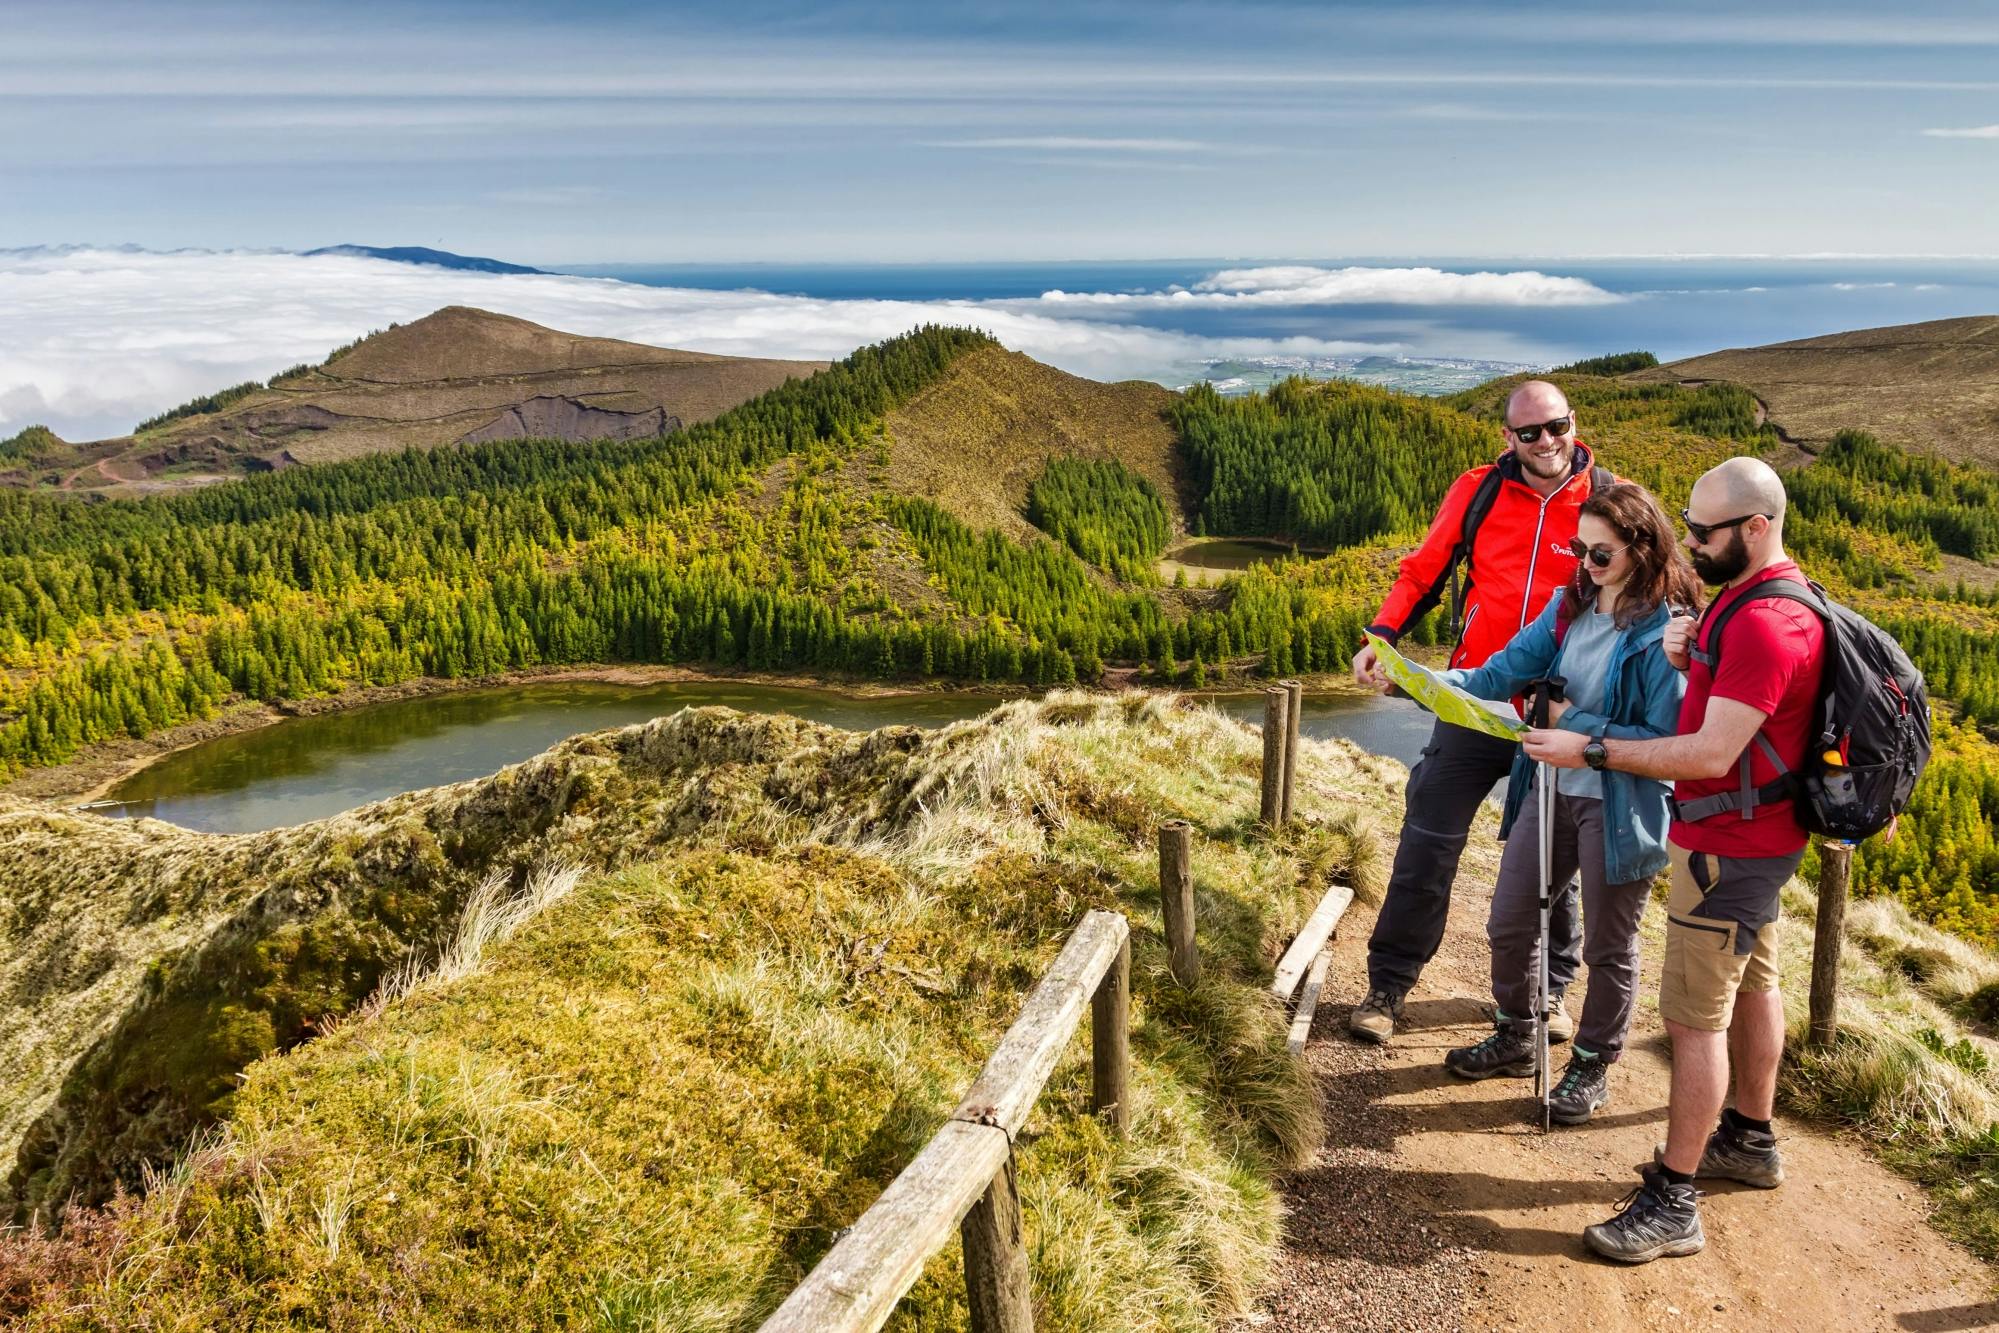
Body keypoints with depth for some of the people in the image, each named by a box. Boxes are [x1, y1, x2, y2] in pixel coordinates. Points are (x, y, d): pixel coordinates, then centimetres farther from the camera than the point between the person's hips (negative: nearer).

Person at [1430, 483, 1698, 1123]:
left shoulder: (1666, 631, -18)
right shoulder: (1571, 604, 2)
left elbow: (1666, 740, -20)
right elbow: (1503, 672, -2)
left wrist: (1577, 724, -19)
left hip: (1620, 807, -6)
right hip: (1552, 788, 7)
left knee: (1608, 947, 13)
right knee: (1509, 924, 16)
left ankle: (1592, 1066, 33)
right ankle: (1514, 1039, 39)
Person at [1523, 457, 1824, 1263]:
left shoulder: (1765, 624, -25)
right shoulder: (1749, 598, 9)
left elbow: (1712, 753, -28)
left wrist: (1591, 751, -26)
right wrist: (1690, 659, 1)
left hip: (1730, 846, -11)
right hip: (1752, 837, 11)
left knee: (1695, 1016, -7)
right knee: (1751, 983, 22)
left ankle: (1673, 1203, 0)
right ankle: (1750, 1140, 39)